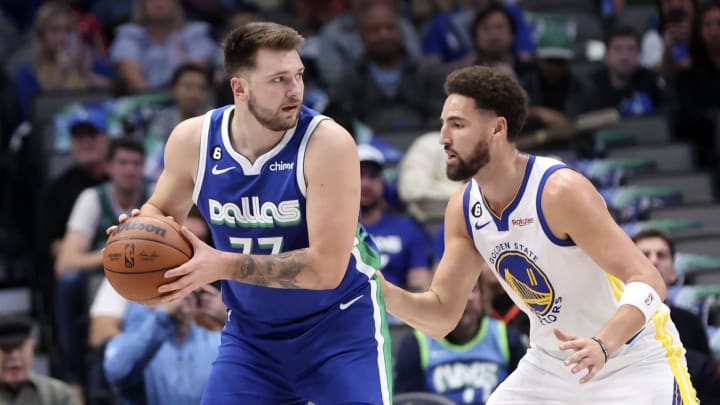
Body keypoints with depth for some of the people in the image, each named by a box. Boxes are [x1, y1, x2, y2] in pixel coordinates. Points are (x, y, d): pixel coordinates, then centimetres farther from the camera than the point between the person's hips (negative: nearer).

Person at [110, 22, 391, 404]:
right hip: (252, 331, 4)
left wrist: (222, 265, -33)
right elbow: (161, 210, 12)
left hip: (338, 325, -4)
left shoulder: (327, 143, -24)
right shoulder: (193, 140, -10)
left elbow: (325, 268, -28)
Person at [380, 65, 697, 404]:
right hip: (550, 363, 7)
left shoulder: (561, 191, -26)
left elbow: (648, 283, -30)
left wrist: (603, 345, -48)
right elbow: (441, 317, 1)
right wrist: (381, 290, -19)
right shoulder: (463, 209, -5)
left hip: (635, 360, -7)